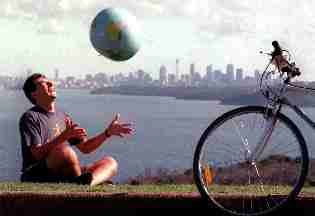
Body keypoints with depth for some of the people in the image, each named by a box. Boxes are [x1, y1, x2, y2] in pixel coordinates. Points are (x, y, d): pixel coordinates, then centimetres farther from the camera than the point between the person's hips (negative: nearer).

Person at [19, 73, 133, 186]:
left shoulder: (63, 117, 23)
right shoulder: (30, 117, -1)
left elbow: (85, 147, 23)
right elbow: (37, 154, -15)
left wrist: (108, 132, 9)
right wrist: (64, 136, -26)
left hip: (64, 175, 8)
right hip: (36, 176, -8)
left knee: (110, 163, -5)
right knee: (66, 151, -37)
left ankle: (86, 182, -38)